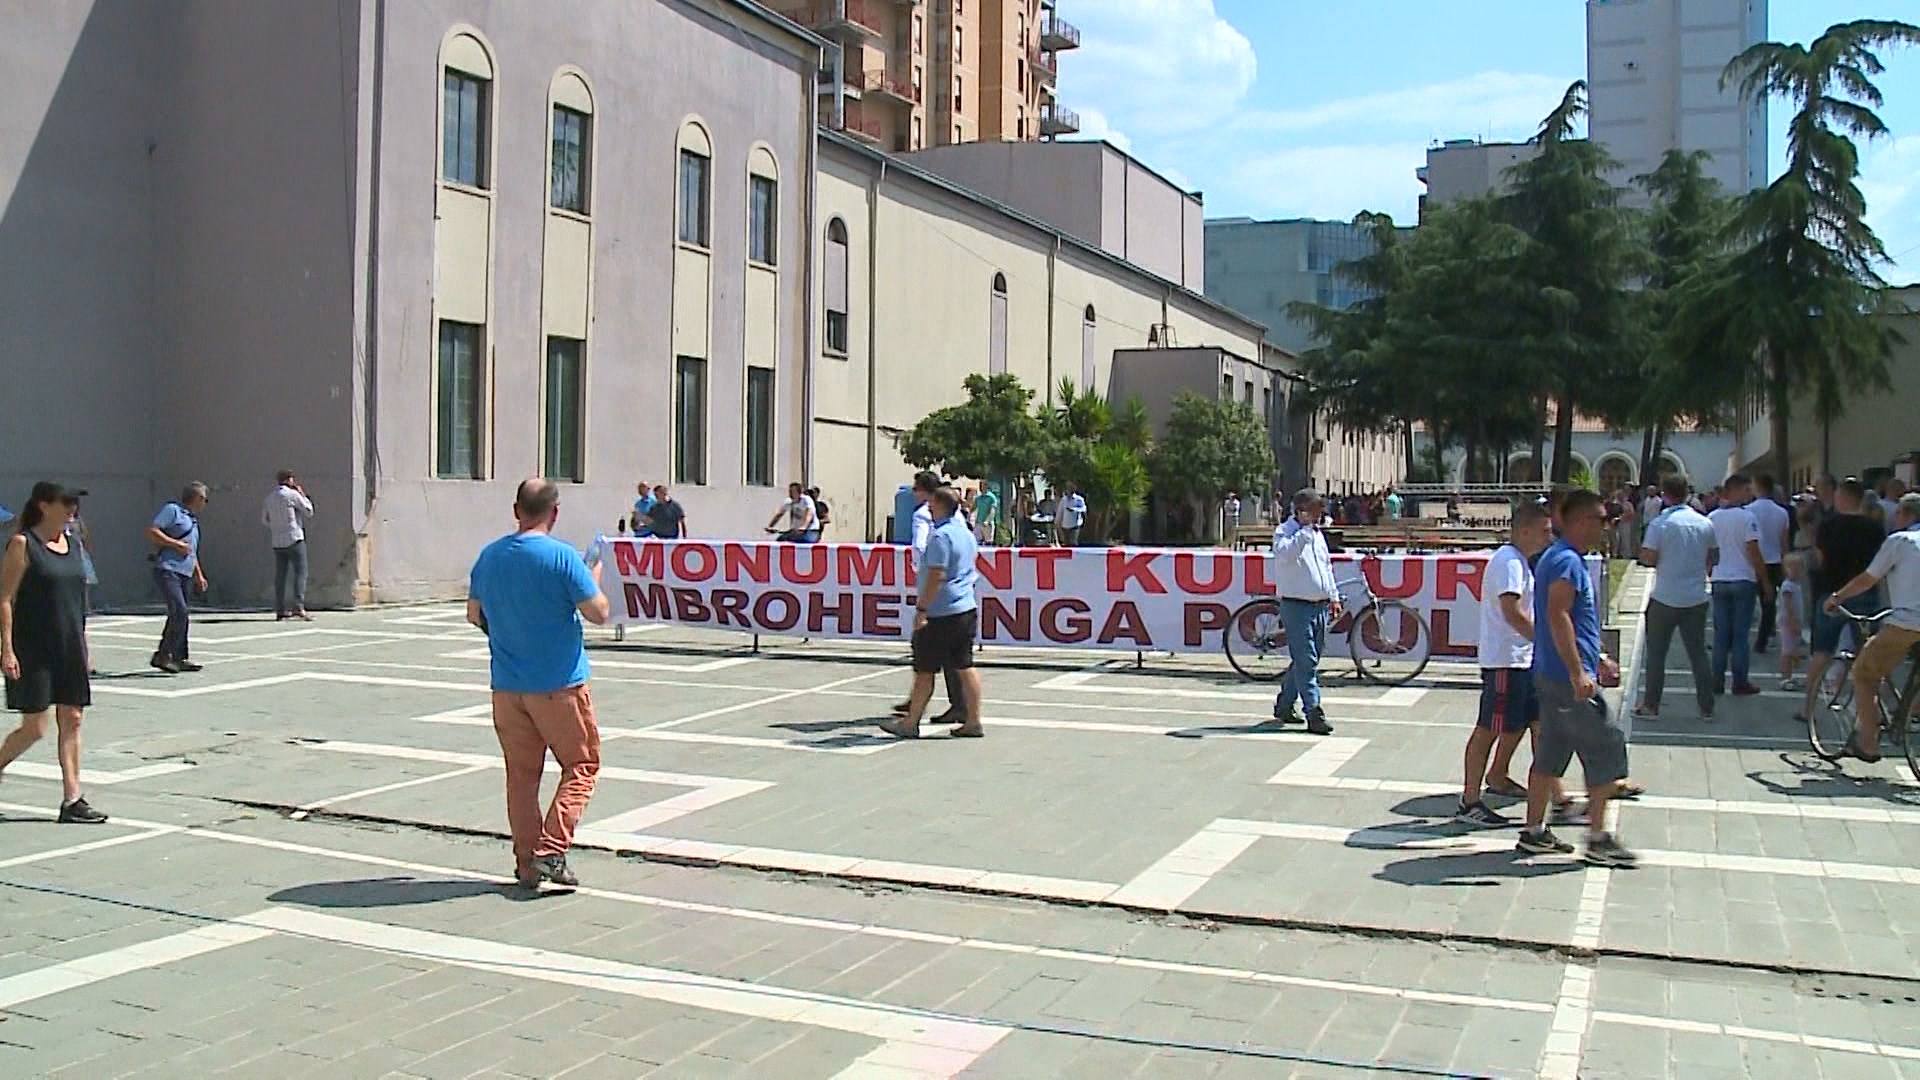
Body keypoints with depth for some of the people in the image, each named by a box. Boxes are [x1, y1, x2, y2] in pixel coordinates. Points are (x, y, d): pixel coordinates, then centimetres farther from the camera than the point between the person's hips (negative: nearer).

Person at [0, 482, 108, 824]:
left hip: (70, 648, 6)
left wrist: (82, 646, 16)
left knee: (72, 722, 4)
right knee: (34, 727, -4)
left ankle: (72, 800, 6)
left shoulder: (71, 543, 11)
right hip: (33, 650, -6)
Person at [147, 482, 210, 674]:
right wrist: (176, 544, -12)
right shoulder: (172, 510, 0)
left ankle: (179, 658, 12)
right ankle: (163, 656, -13)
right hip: (167, 571, -9)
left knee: (178, 616, 9)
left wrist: (199, 575, 30)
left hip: (185, 574, 9)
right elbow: (151, 532, -11)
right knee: (179, 612, -19)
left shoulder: (193, 520, 25)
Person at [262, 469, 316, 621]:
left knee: (280, 575, 8)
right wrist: (302, 494, 8)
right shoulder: (292, 494, -8)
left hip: (277, 541, 6)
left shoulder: (270, 497, 10)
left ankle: (280, 609, 7)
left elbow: (264, 519, 18)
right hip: (294, 539, -6)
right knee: (300, 572, -7)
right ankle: (299, 606, -19)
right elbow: (309, 511, -1)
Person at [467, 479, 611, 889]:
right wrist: (594, 578, 5)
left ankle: (526, 863, 15)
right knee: (581, 766, 8)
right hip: (559, 685, -5)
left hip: (506, 685, 5)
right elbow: (598, 613, -13)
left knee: (521, 774, 13)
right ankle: (550, 851, -4)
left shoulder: (489, 556, 4)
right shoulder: (562, 557, -14)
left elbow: (474, 614, 14)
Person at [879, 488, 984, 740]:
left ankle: (910, 724, 7)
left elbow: (936, 577, -21)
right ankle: (973, 722, 9)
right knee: (965, 667, 9)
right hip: (967, 609, 9)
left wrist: (922, 610, -20)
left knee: (924, 670, 0)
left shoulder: (940, 536, -16)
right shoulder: (965, 532, 12)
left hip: (940, 613, -9)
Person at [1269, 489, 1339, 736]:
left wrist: (1334, 597, 20)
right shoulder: (1285, 532, -7)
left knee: (1305, 659, 12)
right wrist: (1305, 530, -26)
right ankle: (1314, 713, -10)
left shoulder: (1318, 534, 17)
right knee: (1306, 661, -10)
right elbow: (1284, 554, -29)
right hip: (1296, 606, -8)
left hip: (1320, 605, 8)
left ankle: (1284, 705, 25)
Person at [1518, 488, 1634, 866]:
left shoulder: (1562, 558, 18)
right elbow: (1557, 617, -24)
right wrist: (1578, 672, -26)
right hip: (1568, 678, -10)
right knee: (1607, 745, -4)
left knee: (1551, 752, 13)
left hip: (1554, 676, 10)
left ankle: (1534, 832, 18)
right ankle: (1598, 839, 1)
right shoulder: (1567, 562, -15)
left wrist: (1597, 659, 30)